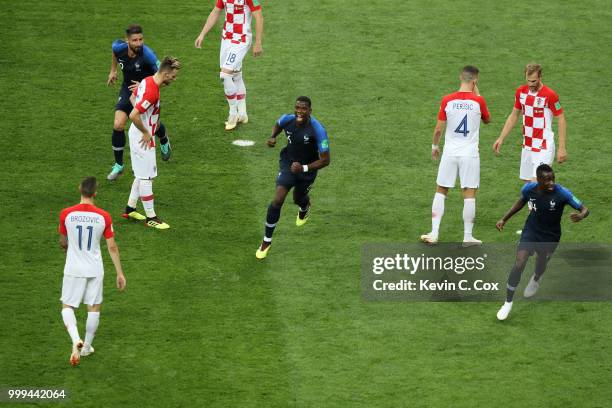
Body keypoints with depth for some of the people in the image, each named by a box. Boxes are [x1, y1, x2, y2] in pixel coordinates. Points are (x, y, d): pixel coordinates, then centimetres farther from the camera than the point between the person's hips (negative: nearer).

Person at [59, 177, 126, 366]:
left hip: (73, 269, -1)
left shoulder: (66, 214, -11)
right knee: (94, 308, 16)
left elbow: (63, 242, 6)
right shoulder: (104, 217, -10)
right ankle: (86, 347, 24)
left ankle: (76, 339, -15)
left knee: (67, 307, 10)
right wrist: (120, 273, 3)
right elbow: (112, 247, -5)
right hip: (95, 270, 1)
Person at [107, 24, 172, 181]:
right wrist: (113, 70, 16)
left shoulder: (147, 54, -33)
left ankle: (164, 143, 56)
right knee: (118, 125, -14)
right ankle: (118, 165, 2)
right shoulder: (119, 47, -20)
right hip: (127, 90, 2)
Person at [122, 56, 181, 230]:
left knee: (143, 174, 20)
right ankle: (151, 217, 6)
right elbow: (133, 115, -31)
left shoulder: (147, 81, 3)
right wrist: (146, 133, -17)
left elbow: (133, 98, 22)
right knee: (146, 177, -1)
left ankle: (130, 209, 29)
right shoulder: (152, 92, -28)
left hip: (138, 135, 10)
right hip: (143, 138, -10)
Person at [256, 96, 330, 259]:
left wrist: (304, 168, -34)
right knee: (277, 200, -15)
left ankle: (304, 209, 67)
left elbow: (325, 160, -25)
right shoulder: (287, 120, -19)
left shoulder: (318, 130, -31)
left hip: (307, 168, -1)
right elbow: (277, 125, 10)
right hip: (288, 163, 1)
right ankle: (267, 241, -1)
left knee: (299, 199, 24)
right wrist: (273, 137, -12)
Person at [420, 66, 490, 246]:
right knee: (469, 195, 4)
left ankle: (434, 234, 8)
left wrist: (434, 146, 16)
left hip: (450, 153, 1)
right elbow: (487, 119, 13)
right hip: (470, 155, -1)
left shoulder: (447, 100, -5)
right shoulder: (478, 101, -8)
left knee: (440, 192, 11)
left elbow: (438, 129, -1)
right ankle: (468, 236, 7)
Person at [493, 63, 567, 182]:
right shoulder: (521, 92, 3)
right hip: (527, 146, 7)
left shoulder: (550, 95, -16)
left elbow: (561, 120, -10)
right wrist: (501, 139, 11)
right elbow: (514, 115, 15)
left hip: (543, 148, -7)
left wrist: (562, 148, -13)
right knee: (527, 182, 11)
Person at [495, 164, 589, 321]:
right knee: (519, 264, -15)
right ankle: (508, 303, 0)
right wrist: (504, 219, 9)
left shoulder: (562, 193, -27)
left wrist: (581, 215, -46)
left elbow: (584, 209, -22)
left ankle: (535, 280, 61)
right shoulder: (529, 189, -17)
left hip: (550, 237, -1)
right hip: (530, 231, 1)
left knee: (541, 265, 20)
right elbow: (522, 201, 7)